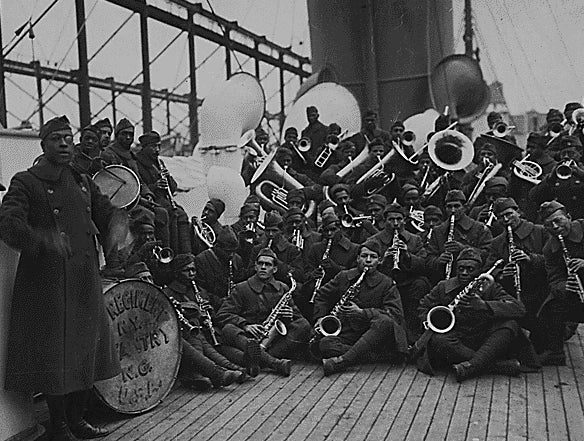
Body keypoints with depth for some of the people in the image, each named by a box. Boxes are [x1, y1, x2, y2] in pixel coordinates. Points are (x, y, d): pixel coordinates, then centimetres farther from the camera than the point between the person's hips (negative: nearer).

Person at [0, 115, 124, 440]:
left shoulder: (82, 182, 15)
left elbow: (107, 212, 20)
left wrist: (115, 228, -3)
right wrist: (43, 242, -33)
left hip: (85, 281, 6)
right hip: (47, 282, -6)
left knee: (86, 350, 13)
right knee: (53, 355, 1)